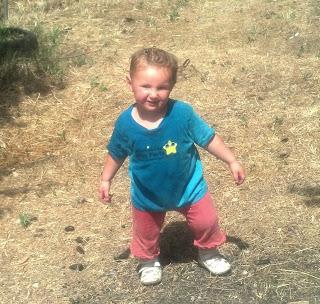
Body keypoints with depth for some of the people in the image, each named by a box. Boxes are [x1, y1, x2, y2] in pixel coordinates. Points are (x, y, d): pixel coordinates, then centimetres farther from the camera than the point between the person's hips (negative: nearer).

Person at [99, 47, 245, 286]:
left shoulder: (182, 113, -27)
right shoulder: (125, 123, -23)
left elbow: (208, 138, -13)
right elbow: (116, 154, -3)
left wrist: (232, 161, -7)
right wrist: (106, 180, 5)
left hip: (188, 187, 0)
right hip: (147, 195, 1)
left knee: (206, 221, 13)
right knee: (146, 232, 21)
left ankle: (209, 253, 46)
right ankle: (149, 261, 53)